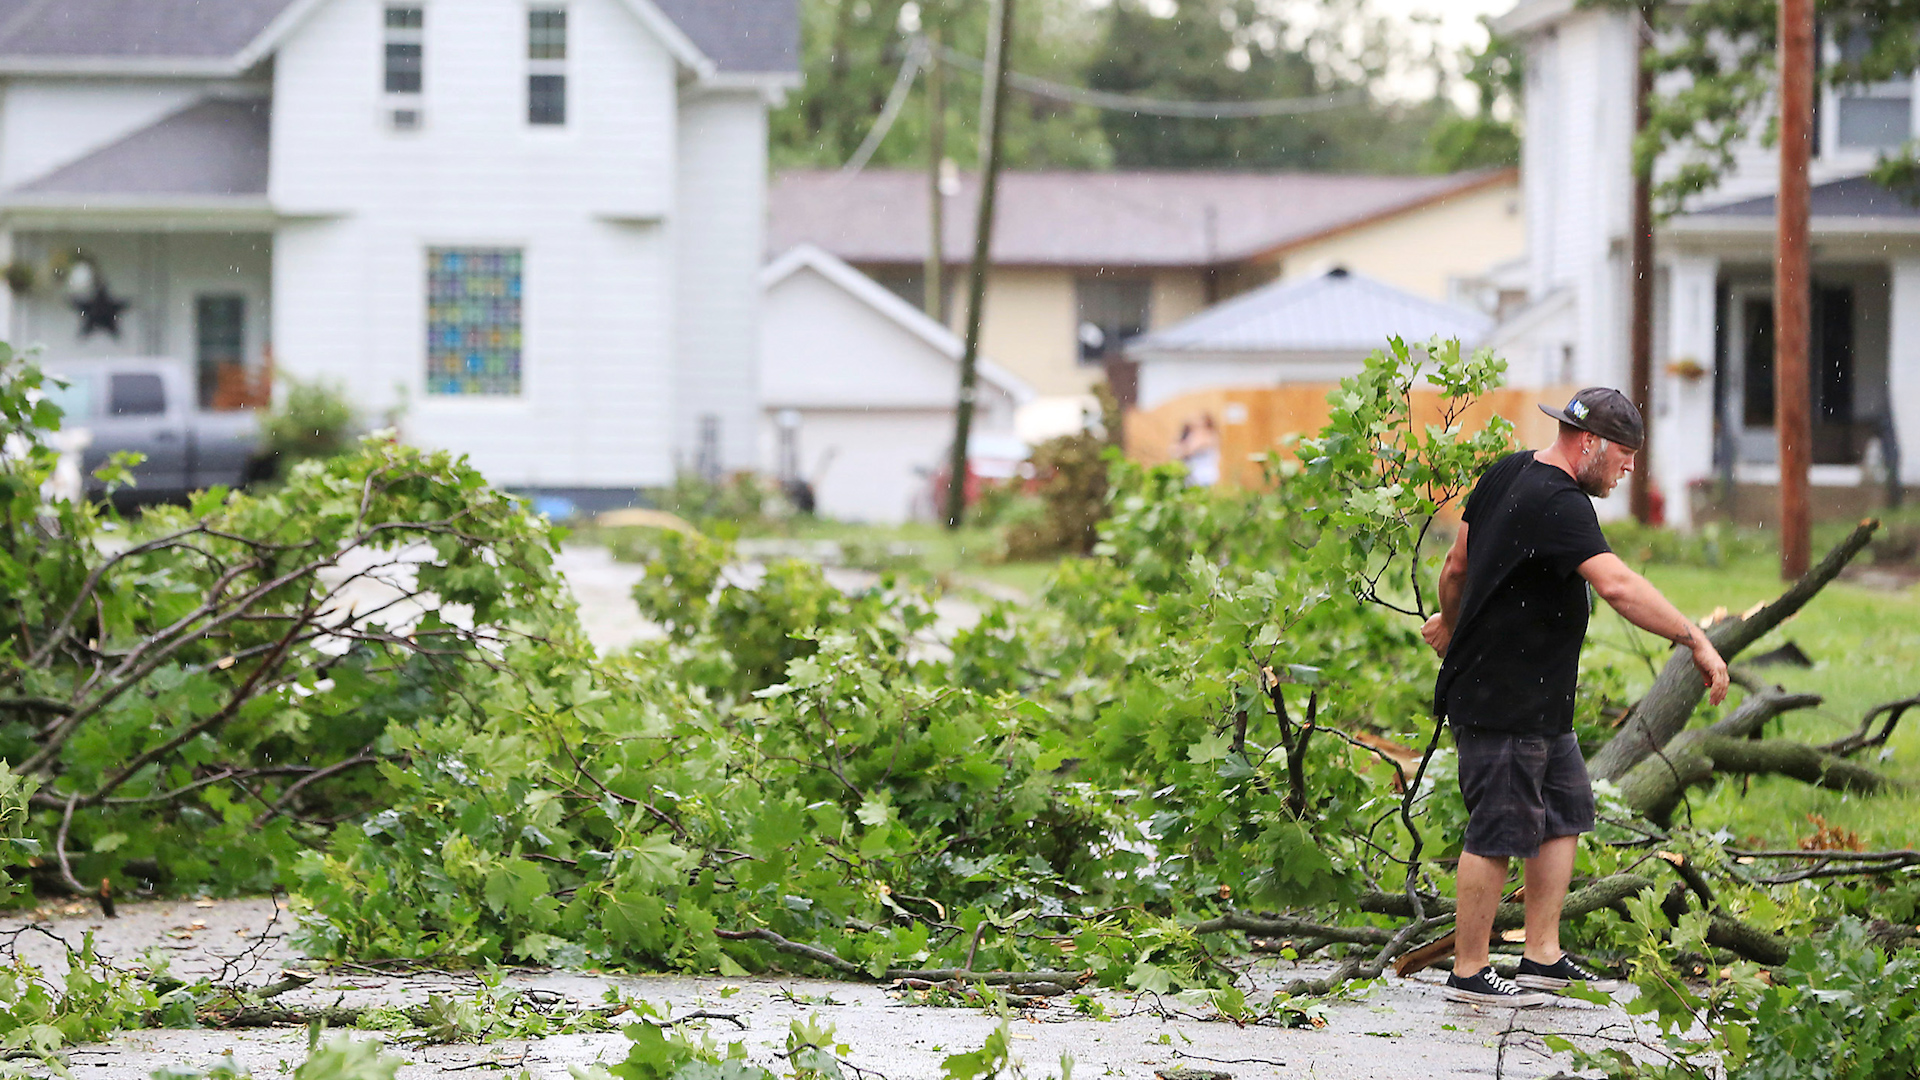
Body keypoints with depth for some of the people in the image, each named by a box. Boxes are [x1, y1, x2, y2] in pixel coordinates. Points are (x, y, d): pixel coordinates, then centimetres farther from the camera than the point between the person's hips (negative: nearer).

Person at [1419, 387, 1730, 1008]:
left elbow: (1457, 565, 21)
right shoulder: (1558, 506, -22)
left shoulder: (1507, 474, 9)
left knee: (1565, 815, 13)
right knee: (1498, 834, -3)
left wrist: (1450, 624, 38)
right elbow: (1617, 585, -36)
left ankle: (1543, 957, 16)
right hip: (1502, 703, -11)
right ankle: (1468, 974, 6)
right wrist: (1695, 639, -35)